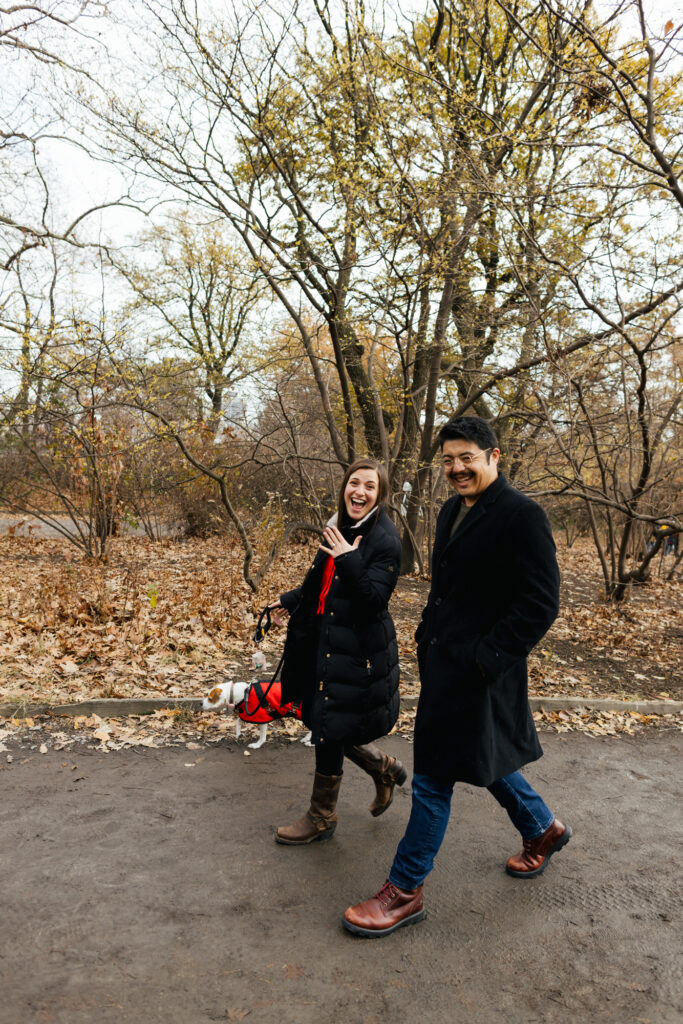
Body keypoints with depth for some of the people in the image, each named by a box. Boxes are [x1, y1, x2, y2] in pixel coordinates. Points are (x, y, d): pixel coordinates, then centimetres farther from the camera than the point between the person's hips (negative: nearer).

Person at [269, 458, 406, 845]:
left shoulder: (385, 539, -17)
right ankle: (386, 770, 41)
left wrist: (350, 560, -30)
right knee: (326, 725, 16)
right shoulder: (341, 528, 7)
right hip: (326, 642, 8)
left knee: (331, 731, 4)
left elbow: (374, 599, -23)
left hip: (357, 651, -8)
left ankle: (322, 817, 27)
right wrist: (292, 600, 28)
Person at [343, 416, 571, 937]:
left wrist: (484, 659, -21)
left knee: (434, 777, 1)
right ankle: (542, 828, 48)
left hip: (475, 670, -9)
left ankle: (405, 891, 19)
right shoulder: (453, 510, 9)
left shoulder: (522, 516, -17)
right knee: (479, 755, 24)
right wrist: (428, 639, 13)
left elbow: (539, 604, -20)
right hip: (442, 660, 9)